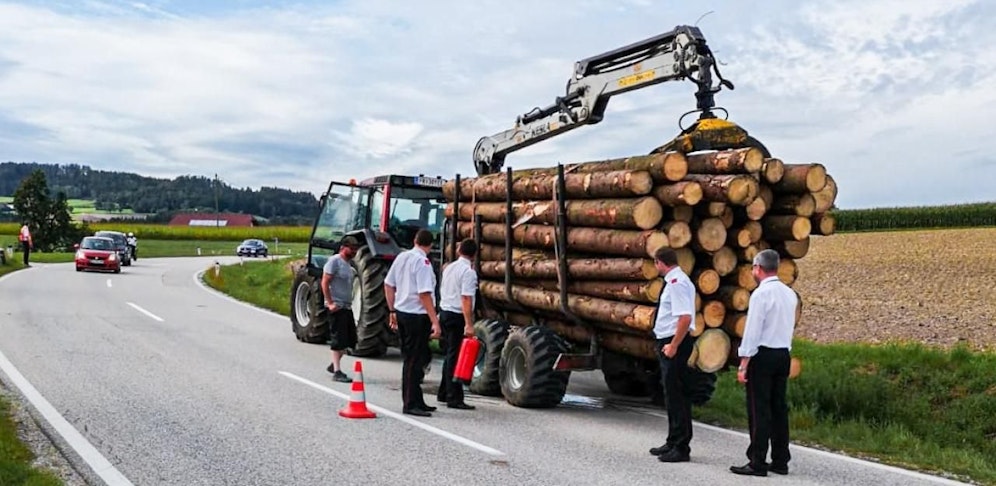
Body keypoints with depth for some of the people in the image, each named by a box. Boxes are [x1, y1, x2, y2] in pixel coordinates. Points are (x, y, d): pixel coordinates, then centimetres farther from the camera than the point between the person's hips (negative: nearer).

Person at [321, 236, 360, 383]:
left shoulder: (349, 265, 16)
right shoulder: (334, 261, -10)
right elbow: (325, 283, -16)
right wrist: (330, 303, -20)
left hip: (347, 307, 9)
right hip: (337, 307, -9)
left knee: (349, 340, 12)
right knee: (338, 340, -5)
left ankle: (333, 365, 25)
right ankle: (337, 372, 0)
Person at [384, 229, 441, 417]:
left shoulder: (401, 257, 8)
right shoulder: (422, 262, -16)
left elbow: (388, 285, 13)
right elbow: (424, 294, -22)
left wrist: (392, 311, 21)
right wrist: (435, 322, -21)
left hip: (401, 313, 8)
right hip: (417, 315, -8)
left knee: (411, 358, 16)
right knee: (414, 360, -1)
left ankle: (416, 401, 24)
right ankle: (411, 404, 3)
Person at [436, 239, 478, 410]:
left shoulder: (449, 268, 13)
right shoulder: (469, 272, -13)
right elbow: (466, 300, -20)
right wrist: (469, 324, -23)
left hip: (444, 313, 8)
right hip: (457, 316, -8)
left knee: (450, 355, 17)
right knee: (456, 357, -6)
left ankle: (444, 393, 24)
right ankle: (454, 398, -4)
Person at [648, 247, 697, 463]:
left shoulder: (676, 283, -18)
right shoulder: (675, 281, 14)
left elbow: (685, 317, -26)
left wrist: (673, 346, -23)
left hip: (674, 342, -11)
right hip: (669, 342, 11)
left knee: (676, 395, -5)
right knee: (673, 394, 17)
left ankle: (681, 448, 1)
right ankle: (674, 442, 28)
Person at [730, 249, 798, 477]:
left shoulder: (761, 294, -13)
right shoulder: (790, 294, 11)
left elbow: (752, 331, -16)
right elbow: (788, 327, 16)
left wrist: (743, 364, -13)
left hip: (763, 355, -8)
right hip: (784, 354, 8)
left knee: (759, 410, -4)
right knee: (779, 408, 11)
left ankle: (757, 463, -2)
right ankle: (780, 461, 15)